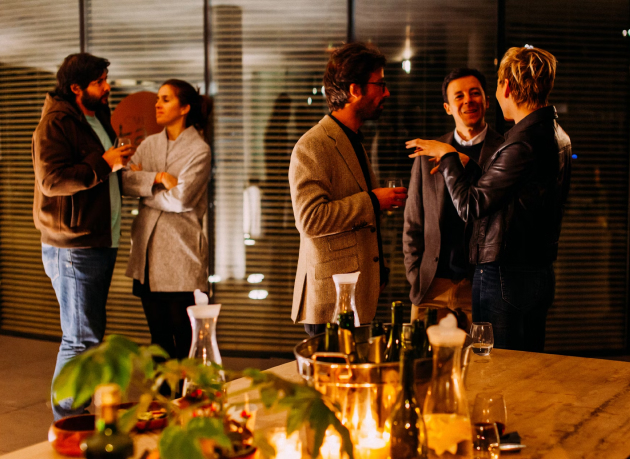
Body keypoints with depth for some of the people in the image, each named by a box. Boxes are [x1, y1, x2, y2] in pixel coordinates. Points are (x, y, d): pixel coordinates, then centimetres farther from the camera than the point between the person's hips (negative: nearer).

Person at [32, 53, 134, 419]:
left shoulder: (98, 117, 18)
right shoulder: (56, 123, -12)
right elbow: (52, 180, -23)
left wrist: (123, 159, 16)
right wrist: (104, 163, -21)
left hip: (101, 243, 10)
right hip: (73, 248, -10)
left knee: (90, 334, 15)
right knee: (81, 338, -8)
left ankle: (79, 416, 25)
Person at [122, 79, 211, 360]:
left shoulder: (199, 150, -5)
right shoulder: (149, 144, 12)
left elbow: (180, 198, -16)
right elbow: (125, 181, -1)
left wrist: (143, 183, -3)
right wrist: (157, 178, -15)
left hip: (180, 252, -5)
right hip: (148, 250, 5)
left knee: (184, 336, 0)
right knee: (158, 334, 12)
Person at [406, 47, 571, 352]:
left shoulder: (524, 142, -19)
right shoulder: (556, 136, 12)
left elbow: (470, 206, -14)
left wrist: (447, 156, -1)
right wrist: (461, 164, 22)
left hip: (506, 278, -10)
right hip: (538, 273, 10)